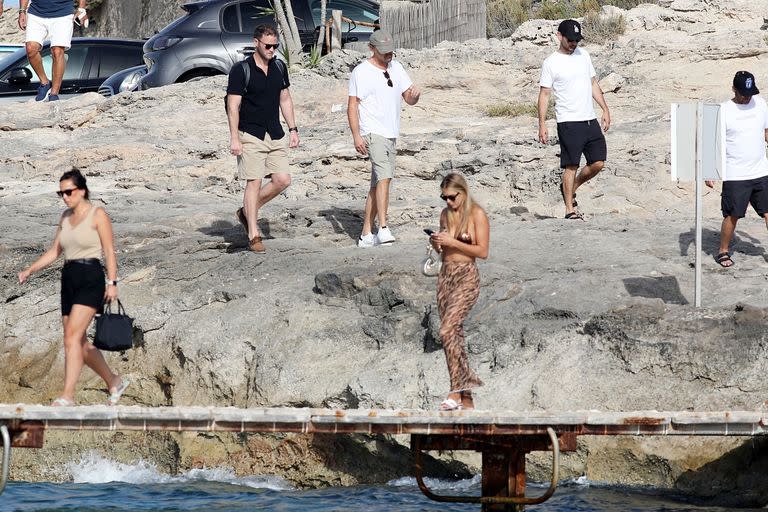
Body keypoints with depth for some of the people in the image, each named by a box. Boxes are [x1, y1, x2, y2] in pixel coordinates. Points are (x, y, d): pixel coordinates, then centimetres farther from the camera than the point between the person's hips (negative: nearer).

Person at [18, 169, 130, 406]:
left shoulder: (97, 214, -4)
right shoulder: (66, 217, 15)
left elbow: (109, 251, -7)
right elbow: (55, 251, 18)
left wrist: (112, 283, -14)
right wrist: (29, 271, 9)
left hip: (91, 279, -8)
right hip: (69, 279, 8)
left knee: (72, 336, -18)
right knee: (79, 343, 8)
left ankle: (67, 396, -22)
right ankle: (114, 381, 25)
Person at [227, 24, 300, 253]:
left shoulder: (279, 67, 8)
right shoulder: (241, 71, -11)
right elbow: (233, 106, -12)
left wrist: (292, 129, 13)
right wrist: (234, 138, -18)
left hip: (275, 135, 6)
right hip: (251, 136, -6)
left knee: (282, 179, 0)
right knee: (254, 182, -9)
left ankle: (247, 212, 20)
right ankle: (253, 236, -4)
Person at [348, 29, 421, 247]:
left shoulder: (396, 68, 14)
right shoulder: (361, 72, -5)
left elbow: (409, 99, 14)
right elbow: (352, 105, -7)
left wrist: (414, 95, -10)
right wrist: (356, 135, -16)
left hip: (391, 134, 7)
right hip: (372, 132, -7)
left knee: (378, 184, 8)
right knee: (384, 176, -23)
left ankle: (366, 234, 12)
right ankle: (383, 228, -29)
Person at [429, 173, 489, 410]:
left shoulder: (477, 214, -7)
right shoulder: (445, 214, 13)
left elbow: (482, 251, -12)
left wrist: (453, 242, -17)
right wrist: (436, 243, 0)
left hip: (467, 277, -7)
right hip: (445, 275, 7)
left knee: (447, 330, -21)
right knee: (455, 333, 5)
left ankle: (456, 392, -20)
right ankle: (467, 399, 8)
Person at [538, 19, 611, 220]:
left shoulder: (583, 55, 12)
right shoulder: (551, 63, -5)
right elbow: (544, 94, -5)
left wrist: (605, 109, 14)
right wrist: (542, 125, -11)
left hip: (590, 120, 6)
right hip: (568, 122, -6)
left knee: (598, 163, 3)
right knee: (571, 165, -7)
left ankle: (569, 188, 24)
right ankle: (570, 209, -2)